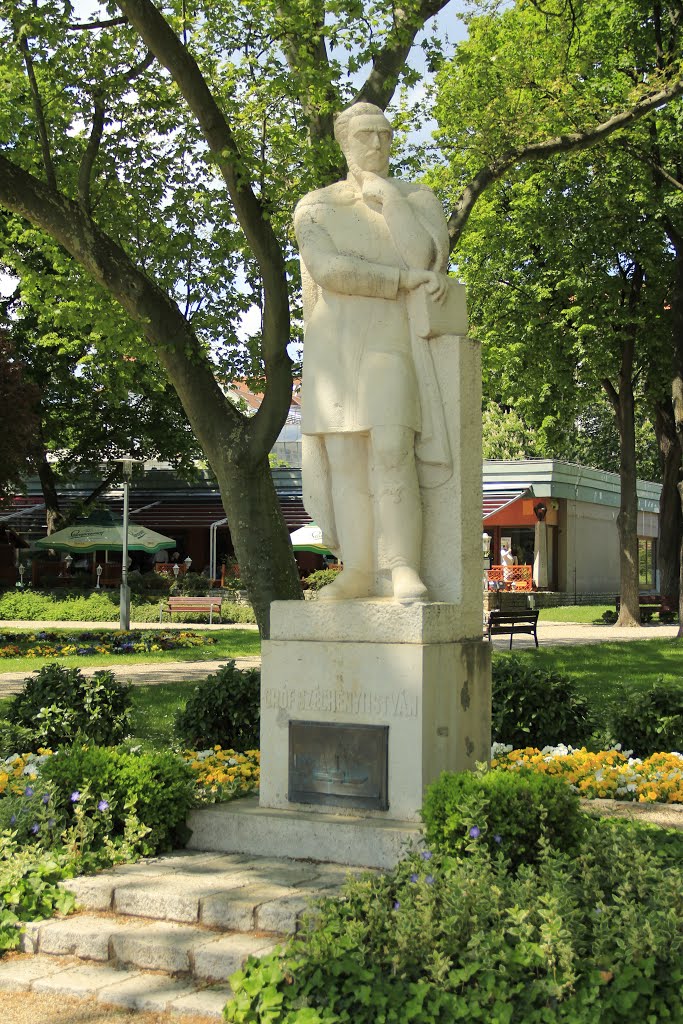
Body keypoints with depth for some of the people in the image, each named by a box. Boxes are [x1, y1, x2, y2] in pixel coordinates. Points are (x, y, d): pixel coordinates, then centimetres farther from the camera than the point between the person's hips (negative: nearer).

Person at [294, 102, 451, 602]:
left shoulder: (420, 199, 9)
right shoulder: (315, 207, 9)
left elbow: (427, 260, -10)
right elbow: (328, 270, -9)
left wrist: (388, 198, -9)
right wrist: (406, 280, -14)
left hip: (393, 341, -2)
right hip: (335, 348, 2)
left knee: (390, 450, -19)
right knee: (344, 457, -3)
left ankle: (405, 568, -18)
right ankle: (357, 573, -1)